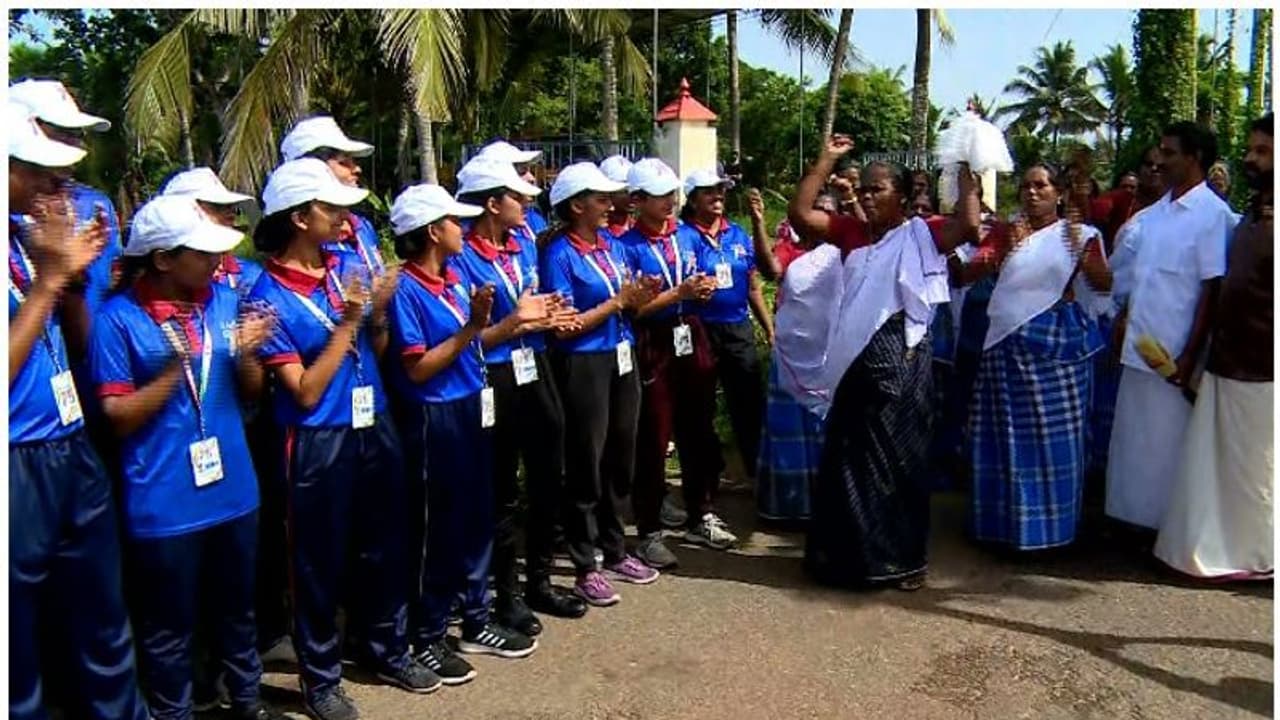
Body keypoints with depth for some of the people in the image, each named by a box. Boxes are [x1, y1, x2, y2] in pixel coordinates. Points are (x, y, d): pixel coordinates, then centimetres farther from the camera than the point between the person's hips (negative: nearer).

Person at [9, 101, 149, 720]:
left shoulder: (30, 230, 5)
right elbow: (9, 365, -22)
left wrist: (72, 274, -3)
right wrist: (47, 277, -19)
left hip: (74, 453, 7)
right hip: (18, 467, -7)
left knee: (103, 627, 20)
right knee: (19, 647, 12)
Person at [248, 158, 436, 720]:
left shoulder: (348, 265, 2)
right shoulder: (271, 296, -14)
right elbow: (305, 392, -16)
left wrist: (378, 313, -11)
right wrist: (346, 321, -19)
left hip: (374, 425, 6)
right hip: (319, 442, -6)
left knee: (385, 546, 18)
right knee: (321, 561, 9)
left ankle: (388, 649, 39)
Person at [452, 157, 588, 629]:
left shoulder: (524, 243, 7)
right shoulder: (460, 259, -15)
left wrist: (547, 318, -4)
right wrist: (517, 322, -21)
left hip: (536, 372, 7)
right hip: (496, 382, -7)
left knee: (549, 480, 16)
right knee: (502, 493, 7)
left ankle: (539, 580, 34)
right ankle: (507, 593, 24)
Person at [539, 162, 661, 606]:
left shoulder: (610, 245, 8)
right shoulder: (559, 254, -13)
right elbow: (564, 326, -18)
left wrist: (639, 299, -7)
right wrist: (618, 300, -15)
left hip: (621, 360, 7)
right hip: (584, 367, -7)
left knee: (620, 460, 15)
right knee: (586, 467, 3)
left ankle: (614, 552, 31)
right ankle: (585, 569, 15)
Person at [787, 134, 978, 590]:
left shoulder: (920, 235, -2)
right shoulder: (851, 233, 10)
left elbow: (969, 224, -19)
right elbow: (799, 213, 5)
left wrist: (966, 169, -13)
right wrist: (827, 160, 3)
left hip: (900, 360, -5)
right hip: (856, 359, 5)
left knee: (898, 458, 6)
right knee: (848, 459, 13)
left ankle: (903, 558, 21)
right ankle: (850, 552, 28)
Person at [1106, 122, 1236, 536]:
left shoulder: (1213, 214, -10)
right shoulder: (1155, 213, 12)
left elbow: (1212, 290, -13)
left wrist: (1189, 357, -16)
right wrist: (1123, 322, 13)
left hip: (1173, 355, -7)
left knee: (1166, 447, 3)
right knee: (1133, 441, 13)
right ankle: (1133, 517, 26)